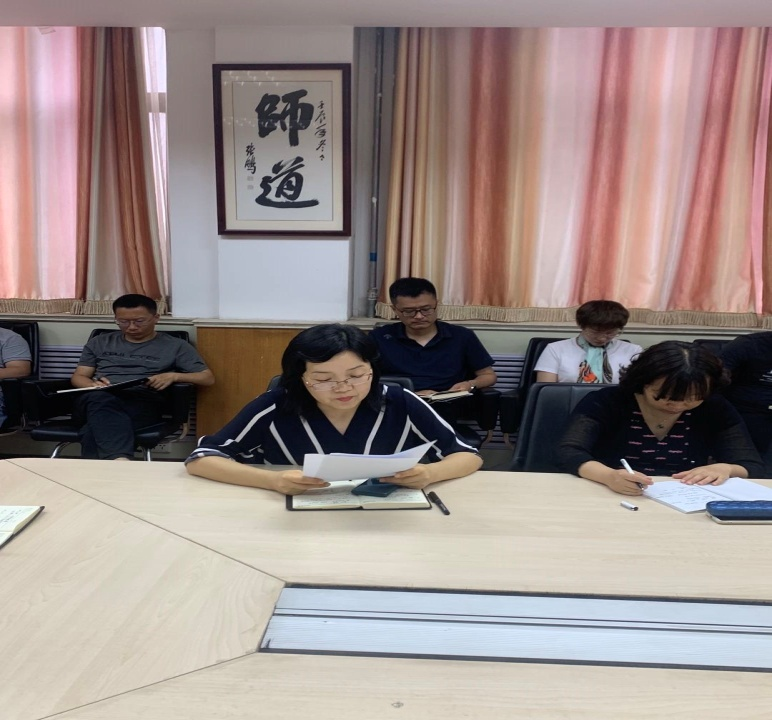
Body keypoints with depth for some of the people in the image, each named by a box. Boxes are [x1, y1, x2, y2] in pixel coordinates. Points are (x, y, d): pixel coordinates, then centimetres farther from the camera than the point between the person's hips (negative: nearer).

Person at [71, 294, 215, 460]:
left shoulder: (175, 345, 16)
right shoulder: (99, 342, 26)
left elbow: (208, 378, 11)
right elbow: (78, 377, 22)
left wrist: (173, 376, -8)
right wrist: (93, 385, -4)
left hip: (142, 403, -1)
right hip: (97, 399, 1)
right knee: (100, 399, -40)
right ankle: (120, 460, -64)